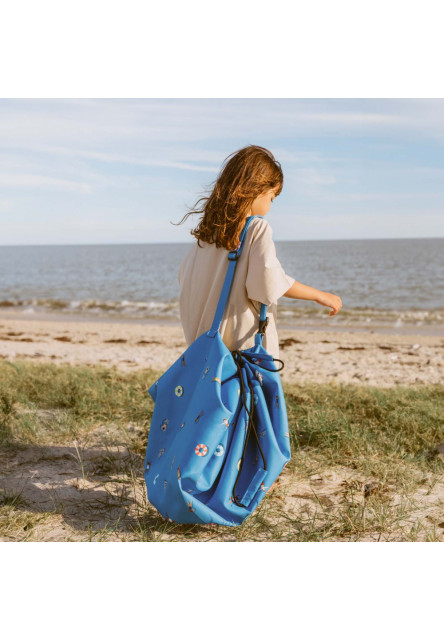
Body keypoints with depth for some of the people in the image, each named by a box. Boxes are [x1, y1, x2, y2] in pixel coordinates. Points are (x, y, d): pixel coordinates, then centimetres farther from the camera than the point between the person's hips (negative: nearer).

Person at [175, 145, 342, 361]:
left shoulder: (208, 228, 7)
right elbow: (270, 279, -20)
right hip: (247, 341, -6)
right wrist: (319, 295, -9)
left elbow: (185, 276, 14)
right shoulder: (258, 228, -11)